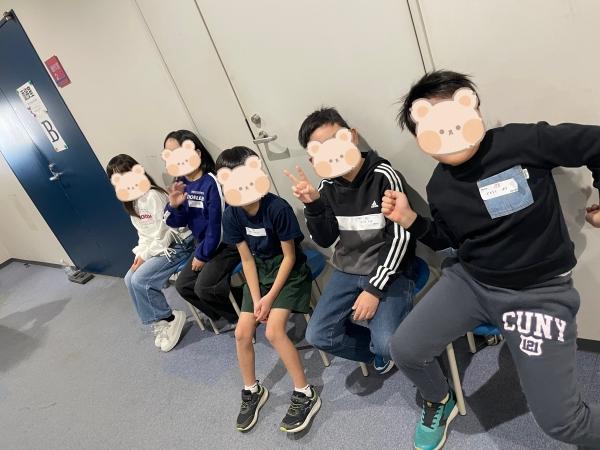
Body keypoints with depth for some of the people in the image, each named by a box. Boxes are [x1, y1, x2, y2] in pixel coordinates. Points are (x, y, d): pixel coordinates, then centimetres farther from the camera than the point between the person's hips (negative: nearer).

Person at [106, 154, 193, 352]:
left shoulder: (153, 196, -22)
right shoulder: (132, 202, 8)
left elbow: (165, 233, -21)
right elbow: (144, 234, 13)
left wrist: (146, 256, -15)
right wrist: (140, 254, -2)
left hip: (177, 244, -9)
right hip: (156, 247, 9)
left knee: (140, 280, -18)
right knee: (130, 280, -1)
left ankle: (170, 319, 2)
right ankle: (159, 322, 10)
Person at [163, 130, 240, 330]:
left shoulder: (212, 182, -23)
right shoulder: (180, 183, 0)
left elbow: (217, 224, -21)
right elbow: (176, 222, 3)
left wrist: (202, 255, -9)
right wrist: (174, 206, -20)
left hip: (227, 243, -8)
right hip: (205, 245, 9)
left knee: (204, 287, -20)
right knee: (183, 285, 5)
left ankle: (243, 318, 5)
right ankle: (226, 318, 20)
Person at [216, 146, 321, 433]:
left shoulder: (277, 208, -26)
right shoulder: (232, 216, -11)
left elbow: (289, 256, -17)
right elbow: (247, 259, -3)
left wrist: (271, 297, -17)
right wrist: (256, 298, -9)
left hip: (289, 273, -5)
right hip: (260, 272, 5)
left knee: (273, 330, -20)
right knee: (242, 332, -2)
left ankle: (305, 394, -2)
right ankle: (252, 391, 21)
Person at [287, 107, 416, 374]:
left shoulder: (382, 175, -15)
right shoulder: (327, 187, -2)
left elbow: (399, 237, -16)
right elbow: (325, 240, 0)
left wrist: (374, 289, -18)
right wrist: (312, 205, -18)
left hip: (387, 271, -4)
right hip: (347, 271, 5)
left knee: (388, 344, -24)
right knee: (318, 336, -4)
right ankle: (377, 351, 20)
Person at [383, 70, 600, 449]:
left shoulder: (522, 141, -18)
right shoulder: (439, 187, -1)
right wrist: (410, 220, -4)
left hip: (540, 290, -4)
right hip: (470, 281, 5)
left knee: (559, 419, -7)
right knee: (405, 350, 0)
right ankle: (440, 403, 34)